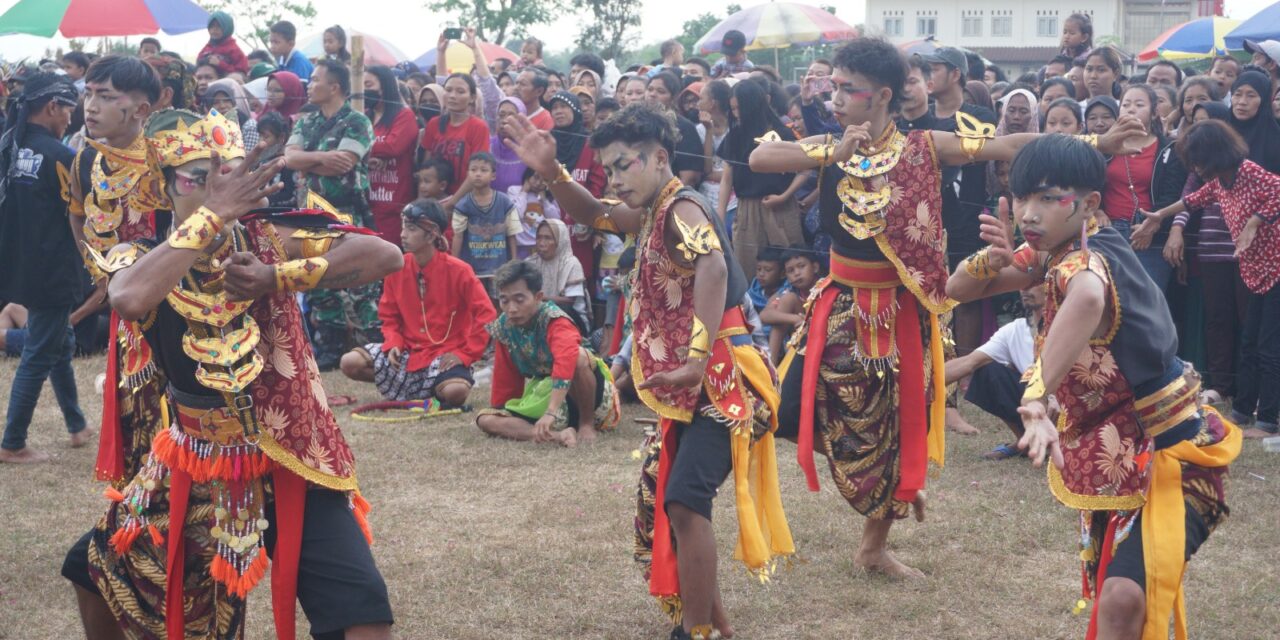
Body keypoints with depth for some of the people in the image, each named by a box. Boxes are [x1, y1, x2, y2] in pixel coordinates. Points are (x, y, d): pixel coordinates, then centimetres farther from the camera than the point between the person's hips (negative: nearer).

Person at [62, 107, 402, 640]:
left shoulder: (265, 239, -9)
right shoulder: (141, 258, -8)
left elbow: (386, 256, -18)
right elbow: (129, 300, -35)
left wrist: (277, 276, -23)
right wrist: (212, 214, -31)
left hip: (291, 459, -2)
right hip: (197, 464, 2)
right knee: (96, 569, 19)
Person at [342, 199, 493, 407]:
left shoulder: (457, 271, -14)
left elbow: (486, 315, -13)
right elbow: (389, 316, 9)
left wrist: (465, 354, -15)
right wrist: (394, 344, -10)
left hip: (446, 355, -4)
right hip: (408, 352, 4)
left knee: (455, 393, -36)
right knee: (350, 363, -13)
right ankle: (419, 388, 5)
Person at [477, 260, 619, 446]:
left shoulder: (554, 320, -24)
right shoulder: (503, 328, -5)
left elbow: (566, 361, -44)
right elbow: (506, 377, 7)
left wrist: (551, 413, -53)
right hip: (548, 400, 6)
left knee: (578, 357, -38)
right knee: (485, 420, -13)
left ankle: (586, 424, -16)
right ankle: (557, 435, -32)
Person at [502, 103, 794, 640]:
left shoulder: (681, 209, -17)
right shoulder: (652, 214, 13)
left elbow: (713, 268, -36)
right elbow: (592, 214, 20)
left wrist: (697, 360, -45)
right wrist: (551, 172, -1)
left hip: (722, 381, -11)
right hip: (689, 387, 11)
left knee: (684, 500, -20)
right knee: (658, 499, 17)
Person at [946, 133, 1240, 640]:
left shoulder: (1086, 260, -26)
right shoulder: (1050, 252, 0)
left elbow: (1088, 296, -53)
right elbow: (956, 290, 4)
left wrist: (1035, 399, -62)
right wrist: (993, 257, -17)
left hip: (1165, 451, -9)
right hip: (1111, 451, 9)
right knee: (1107, 585, 24)